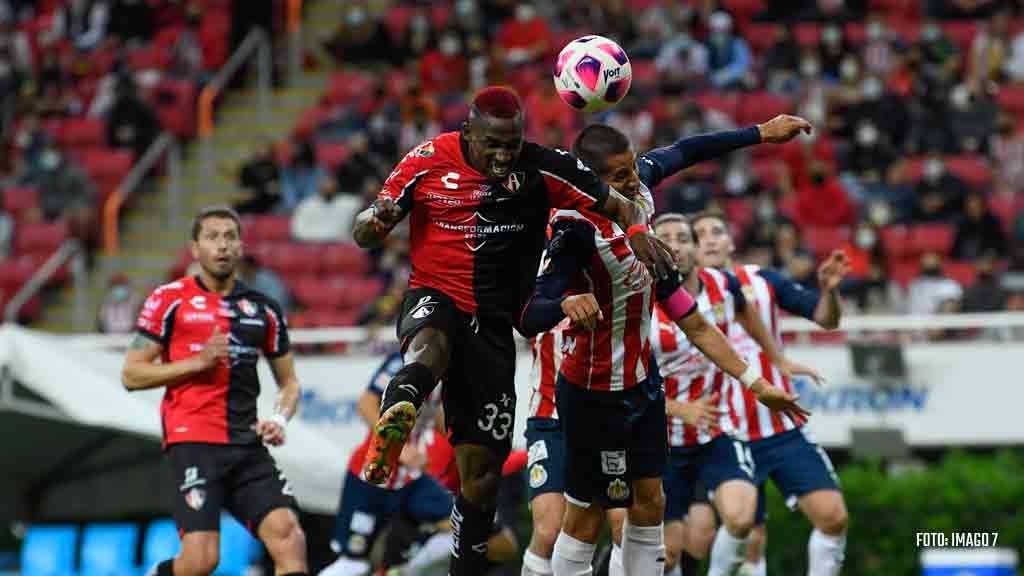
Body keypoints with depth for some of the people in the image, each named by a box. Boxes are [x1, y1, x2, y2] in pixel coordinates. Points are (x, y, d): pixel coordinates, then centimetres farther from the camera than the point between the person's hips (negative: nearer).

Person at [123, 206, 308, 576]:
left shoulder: (263, 309, 15)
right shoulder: (170, 300, 2)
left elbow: (289, 382, 23)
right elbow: (131, 375, -1)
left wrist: (280, 418, 1)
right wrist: (198, 361, -11)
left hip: (248, 445, 4)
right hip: (192, 444, -4)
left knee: (288, 533, -16)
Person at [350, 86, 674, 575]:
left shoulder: (541, 168, -4)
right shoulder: (428, 161, -5)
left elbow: (620, 205, 2)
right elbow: (363, 236, -1)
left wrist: (638, 230, -21)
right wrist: (376, 219, -25)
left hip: (493, 324, 2)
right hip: (433, 297, -2)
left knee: (482, 468, 2)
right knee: (432, 343, -41)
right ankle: (391, 426, -66)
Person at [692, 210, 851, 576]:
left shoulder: (763, 281, 1)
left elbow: (825, 319, 0)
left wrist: (829, 289, -19)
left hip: (785, 432, 2)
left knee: (832, 516, -11)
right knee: (750, 542, -2)